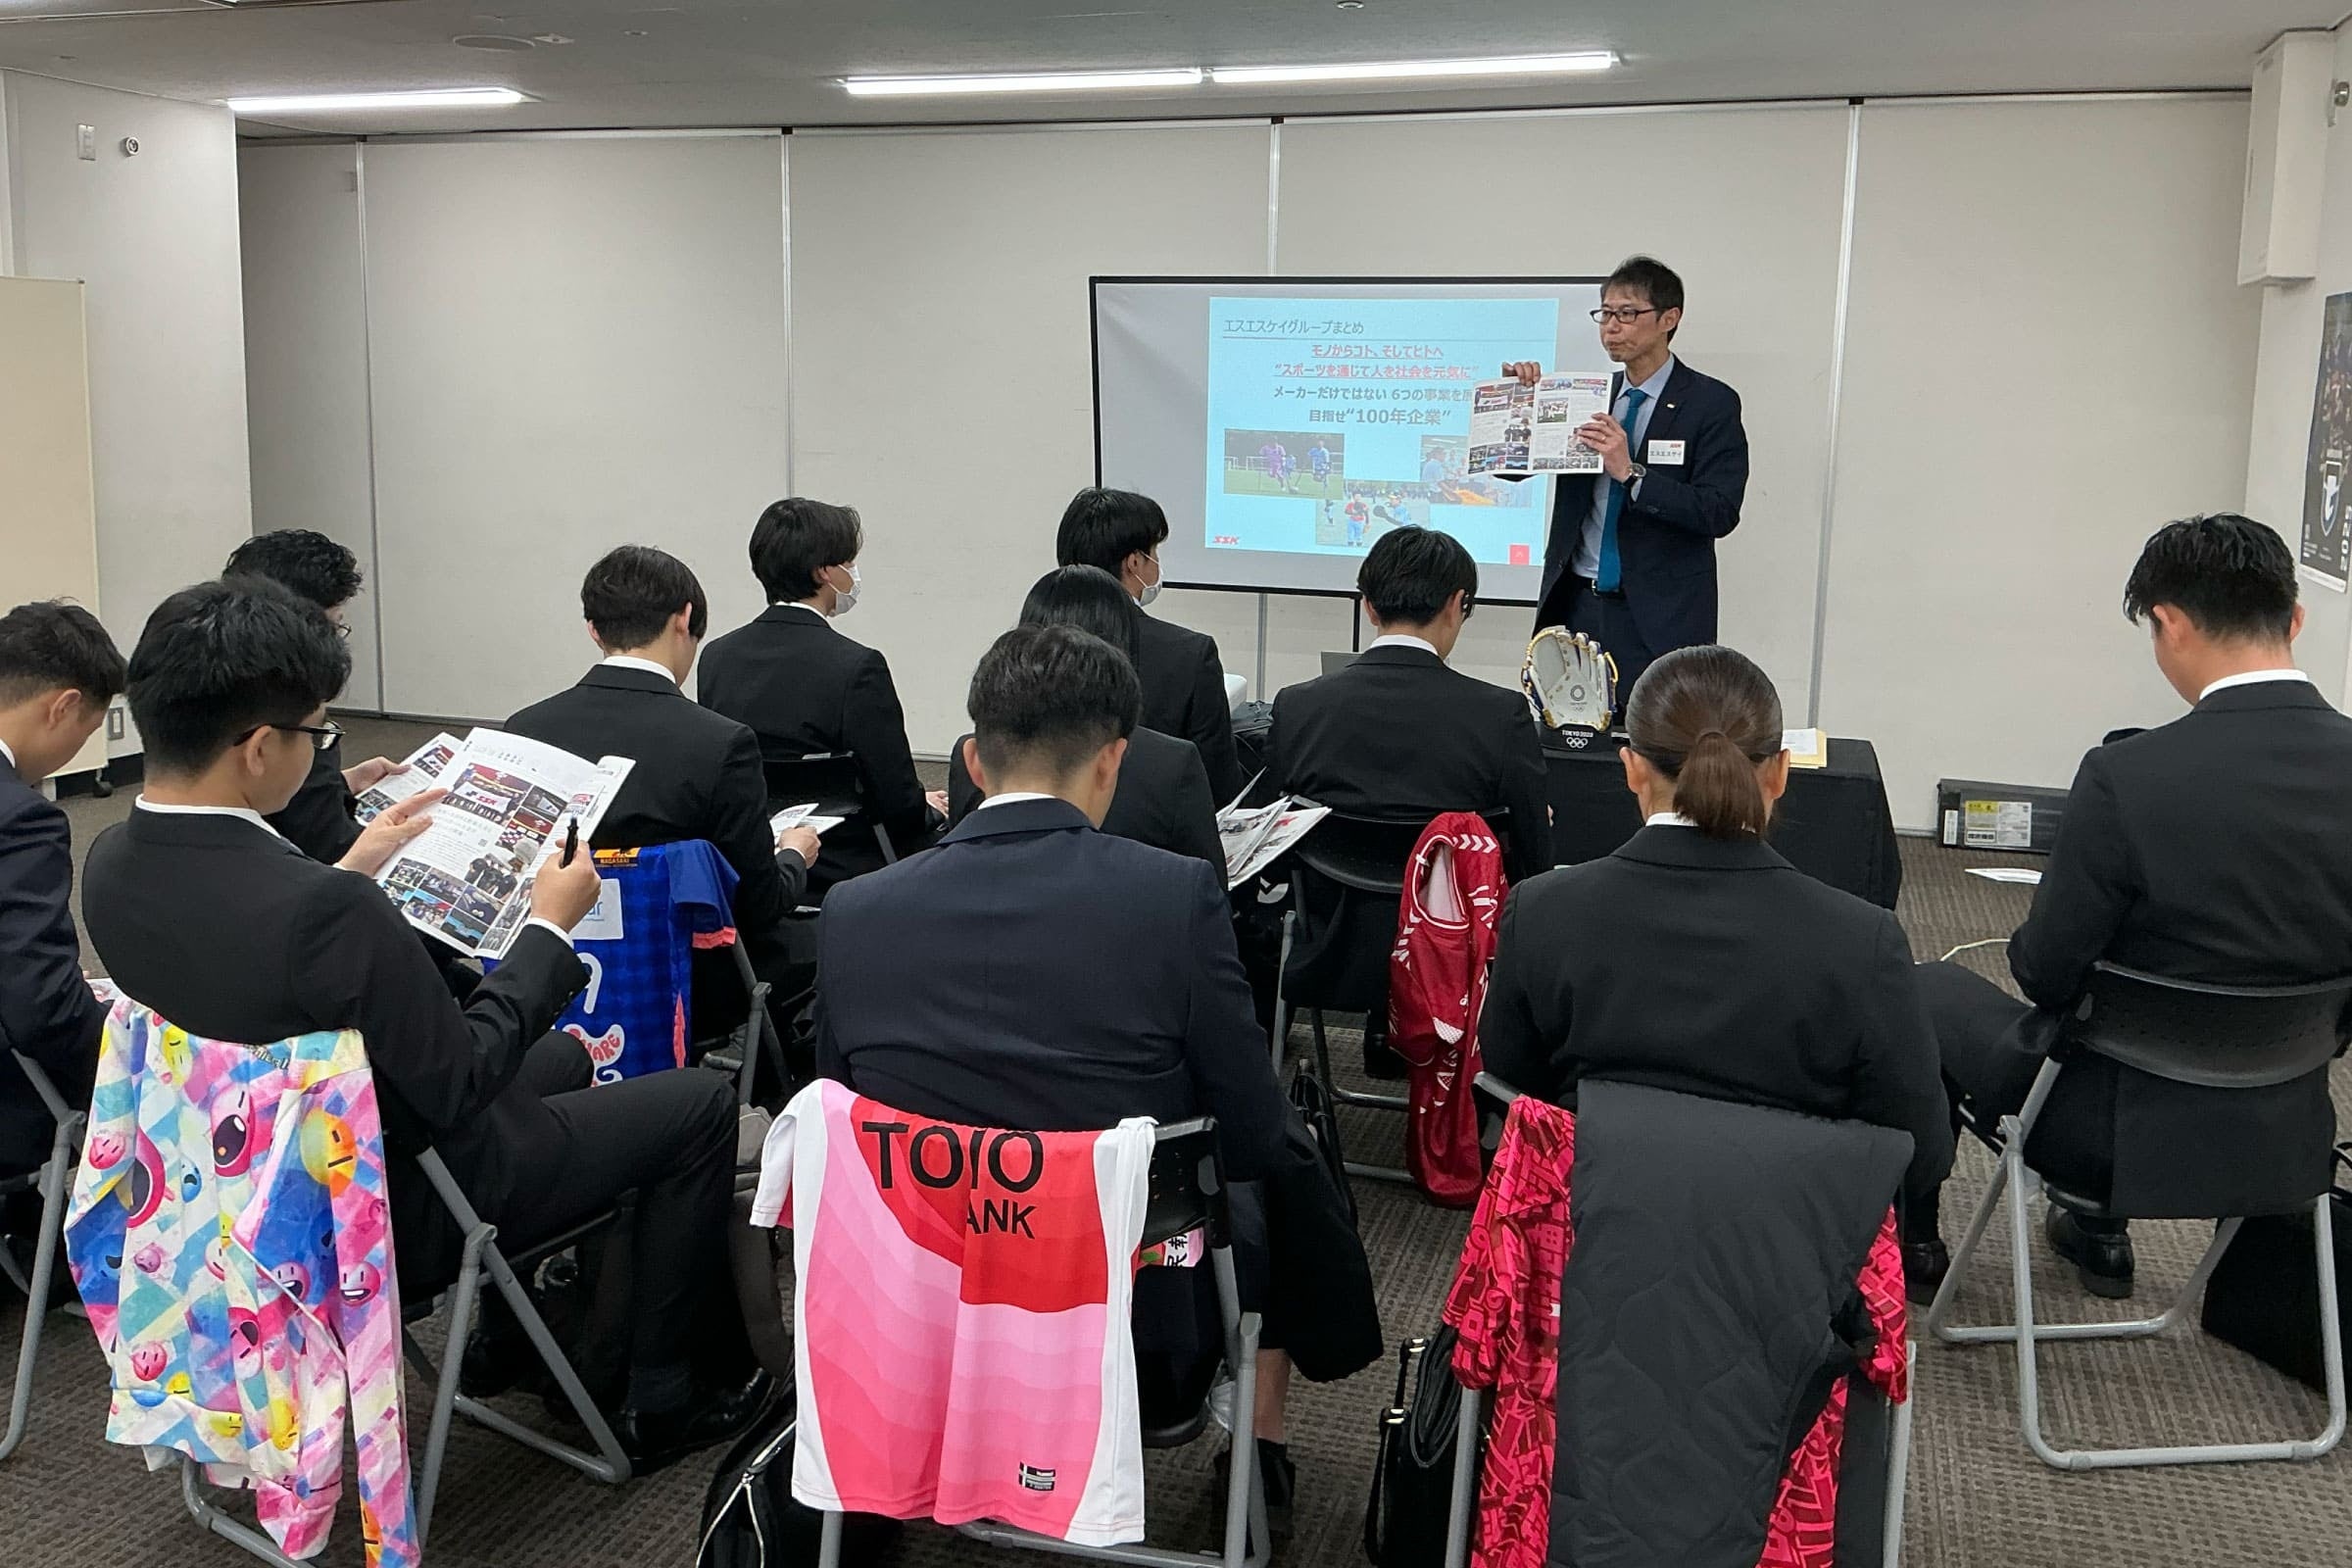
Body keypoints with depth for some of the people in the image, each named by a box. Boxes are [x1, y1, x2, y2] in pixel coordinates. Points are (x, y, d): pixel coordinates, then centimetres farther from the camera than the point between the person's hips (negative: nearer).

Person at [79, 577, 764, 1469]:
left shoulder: (112, 863, -11)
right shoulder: (326, 911, -38)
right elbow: (459, 1082, -25)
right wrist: (550, 928, -13)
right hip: (404, 1210, -8)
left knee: (566, 1055, 30)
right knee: (700, 1104, 7)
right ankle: (659, 1400, 18)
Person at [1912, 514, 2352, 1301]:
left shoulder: (2128, 776, -27)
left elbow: (2045, 972, -18)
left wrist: (2032, 944, 4)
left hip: (2117, 1121, -5)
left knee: (1926, 988, 21)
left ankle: (1909, 1236, 37)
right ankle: (2100, 1234, 48)